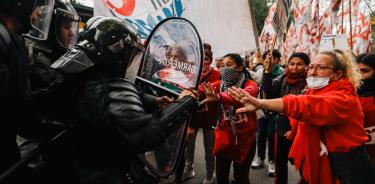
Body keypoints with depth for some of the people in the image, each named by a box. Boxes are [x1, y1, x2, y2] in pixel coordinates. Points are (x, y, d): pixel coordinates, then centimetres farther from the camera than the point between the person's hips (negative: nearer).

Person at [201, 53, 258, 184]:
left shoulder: (250, 84, -12)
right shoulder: (220, 84, 3)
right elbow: (201, 89, -14)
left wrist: (219, 97, -53)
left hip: (244, 139, -3)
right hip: (223, 137, 4)